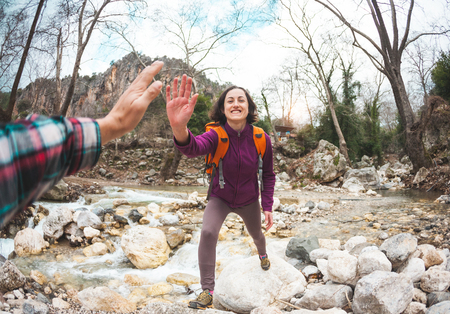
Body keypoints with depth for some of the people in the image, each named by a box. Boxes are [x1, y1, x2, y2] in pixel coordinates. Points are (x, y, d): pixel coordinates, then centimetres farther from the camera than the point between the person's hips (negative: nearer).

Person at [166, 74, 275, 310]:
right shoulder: (217, 135, -27)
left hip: (249, 201, 2)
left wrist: (267, 207, -7)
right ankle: (207, 291, -10)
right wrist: (179, 129, -75)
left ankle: (262, 253, 65)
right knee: (208, 232, -27)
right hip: (220, 198, -2)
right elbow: (194, 147, -52)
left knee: (256, 234, 25)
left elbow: (268, 174, -5)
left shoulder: (262, 139, -20)